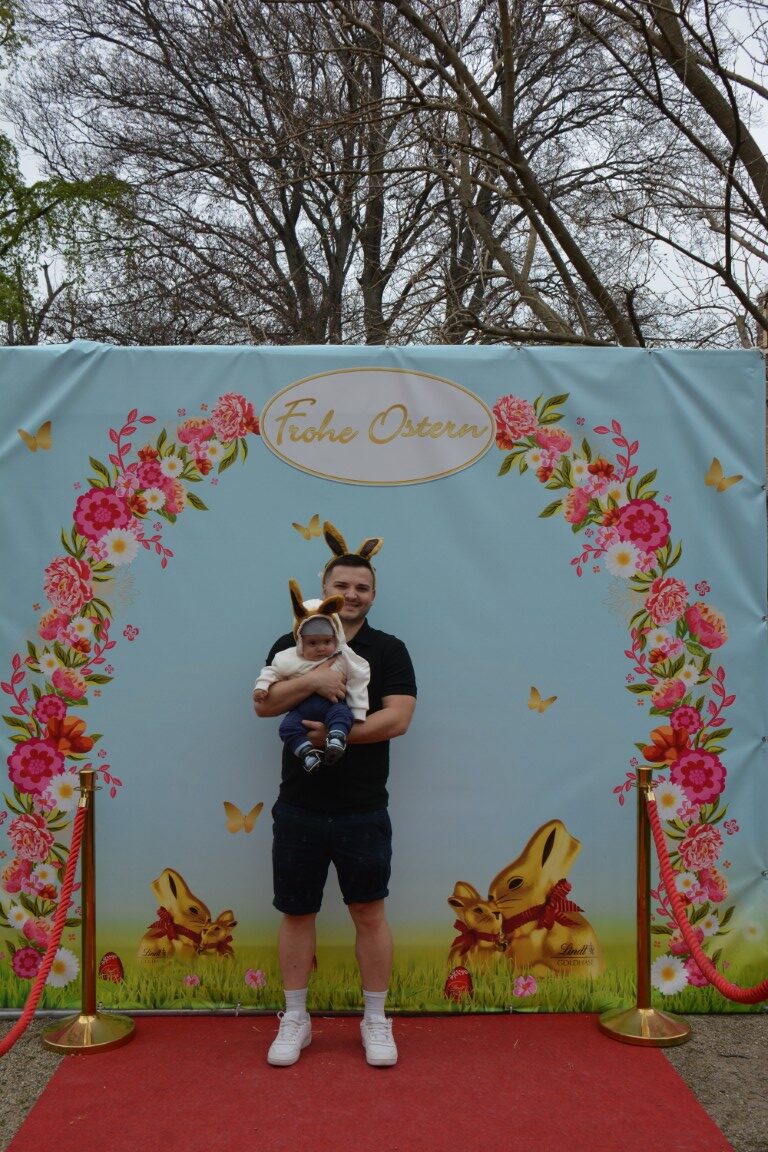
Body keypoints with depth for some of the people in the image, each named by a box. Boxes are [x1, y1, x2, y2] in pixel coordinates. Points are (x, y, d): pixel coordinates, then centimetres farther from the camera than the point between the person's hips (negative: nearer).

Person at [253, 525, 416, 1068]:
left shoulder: (388, 650, 2)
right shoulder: (291, 645, 6)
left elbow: (398, 717, -10)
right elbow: (263, 703, -7)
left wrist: (337, 734, -19)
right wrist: (312, 680, -22)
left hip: (363, 810, -1)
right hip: (299, 808, 2)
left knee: (370, 912, 6)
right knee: (297, 913, 10)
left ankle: (376, 1021, 21)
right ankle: (295, 1020, 24)